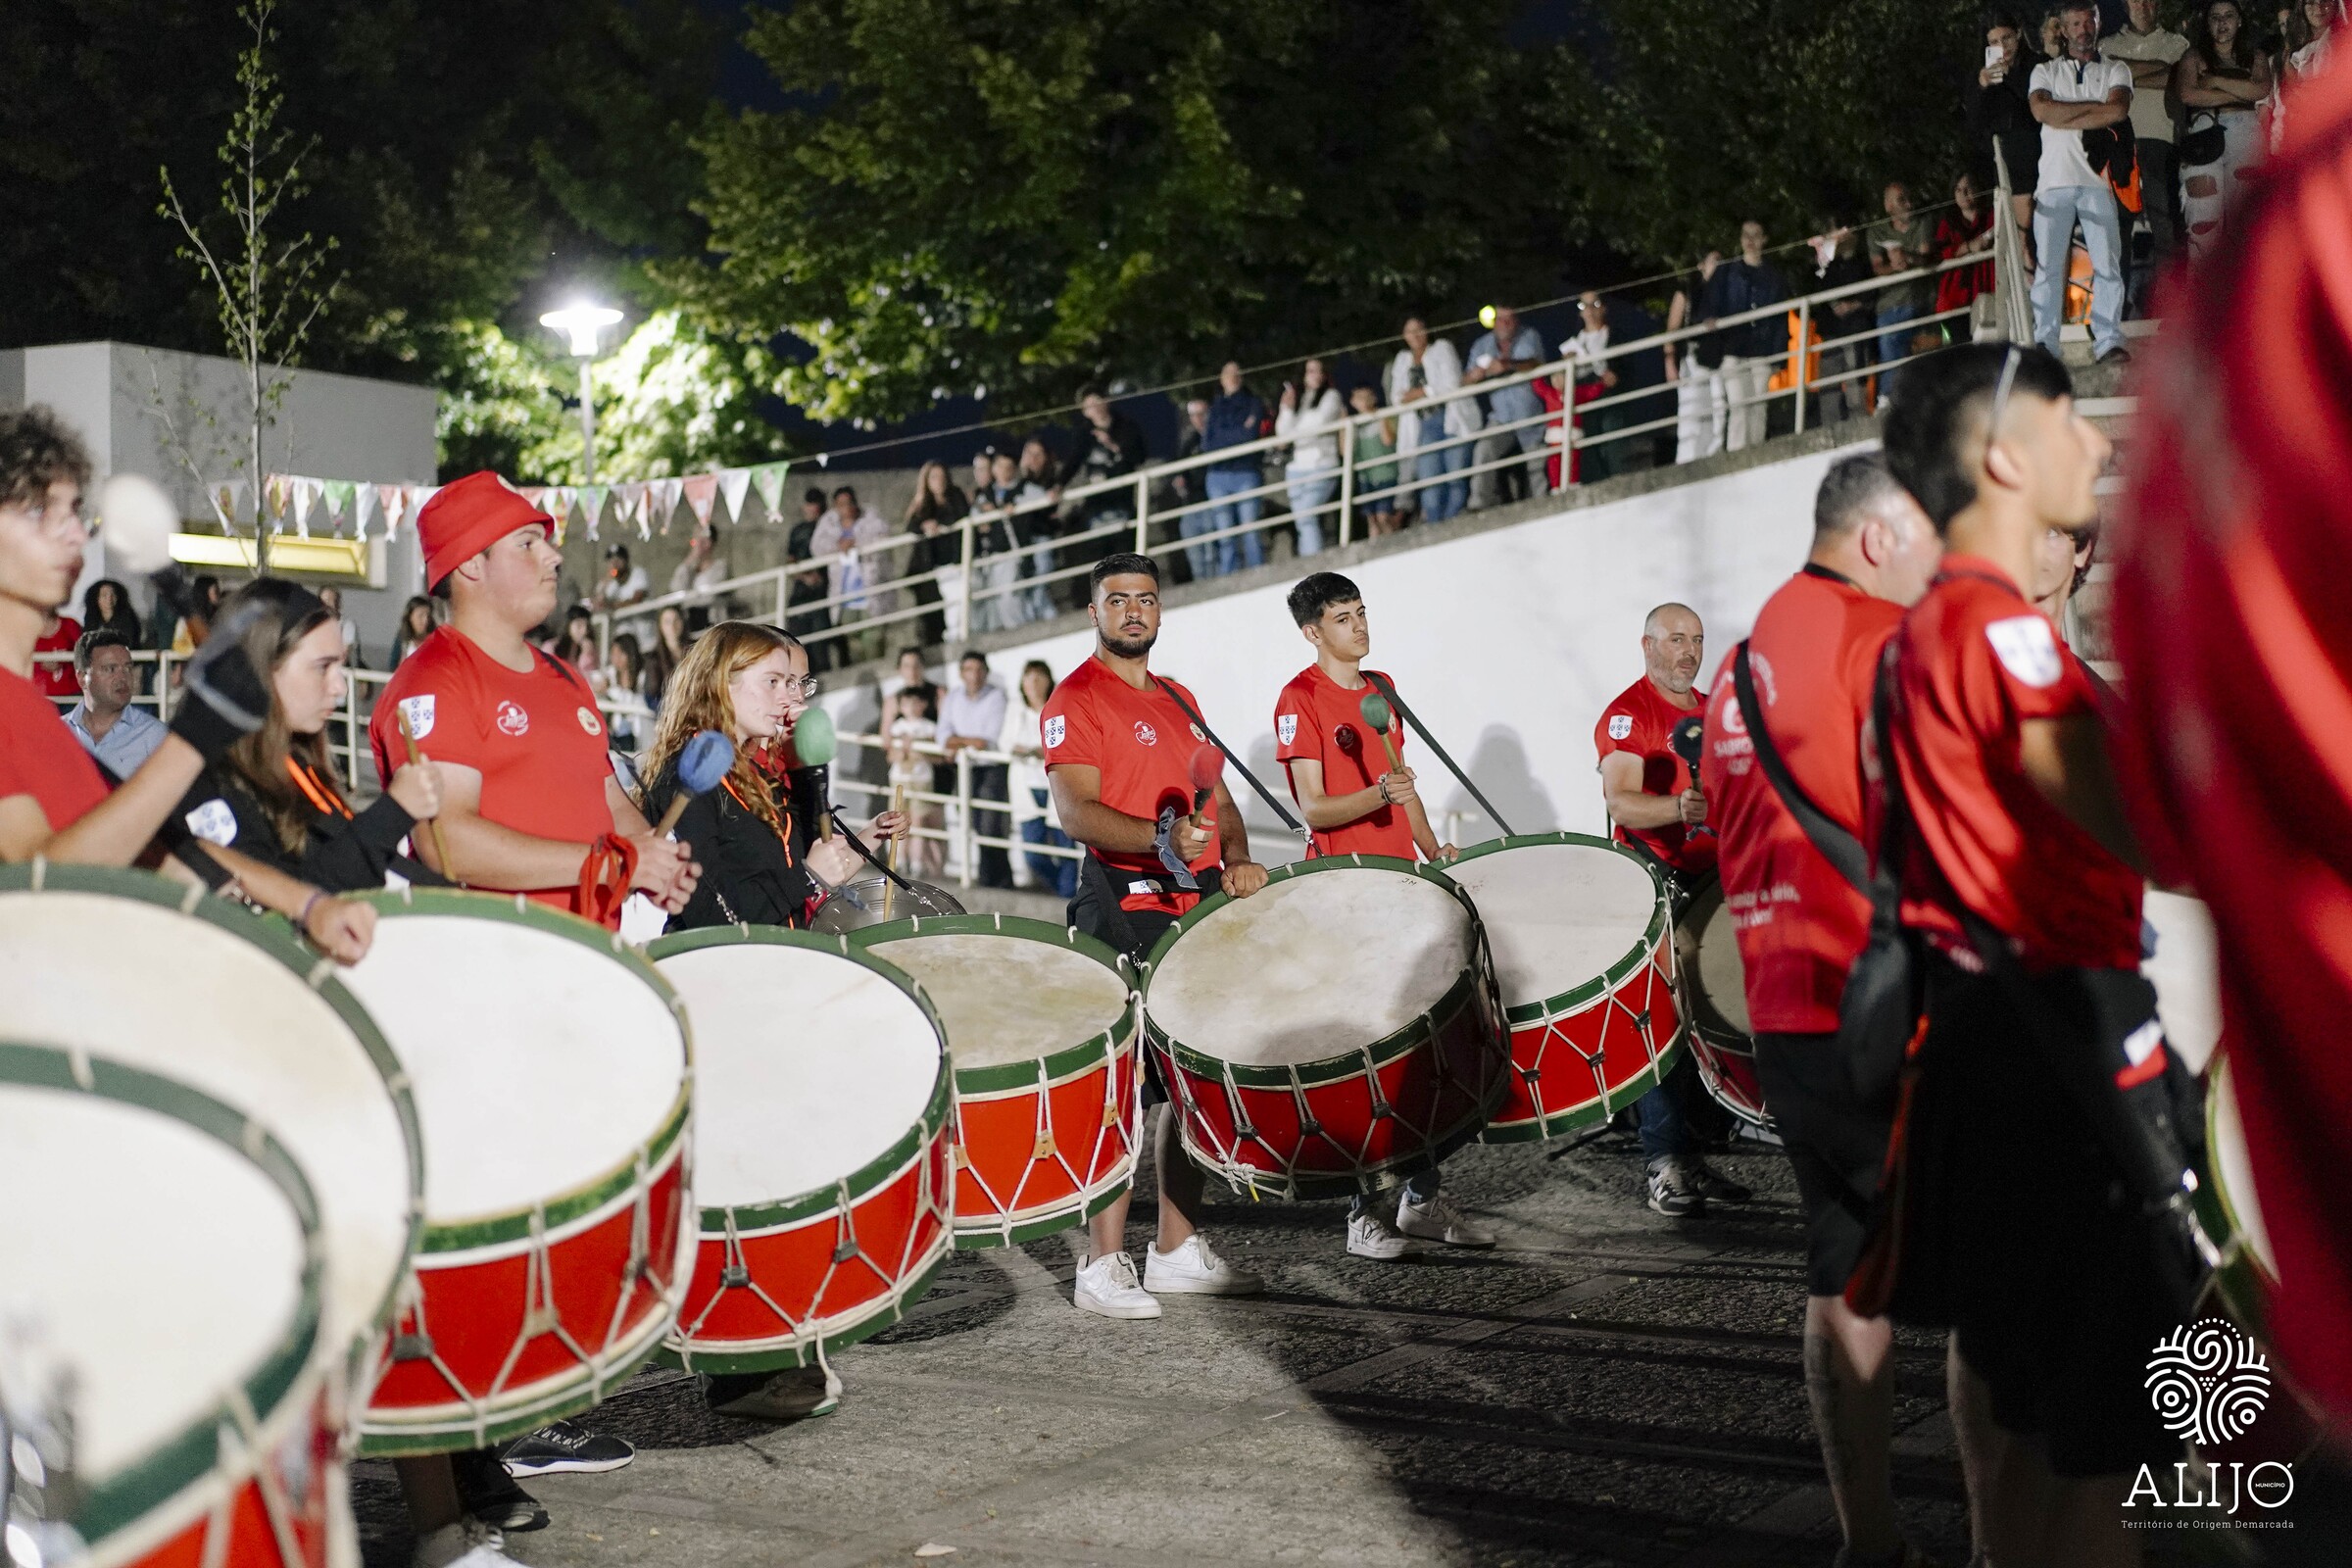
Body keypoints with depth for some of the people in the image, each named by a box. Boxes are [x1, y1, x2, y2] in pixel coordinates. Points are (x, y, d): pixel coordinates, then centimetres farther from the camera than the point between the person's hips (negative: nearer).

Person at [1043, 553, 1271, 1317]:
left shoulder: (1179, 699, 19)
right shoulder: (1076, 699, -6)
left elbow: (1216, 793, 22)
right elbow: (1077, 812, -18)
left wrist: (1238, 859, 3)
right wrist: (1159, 840, -33)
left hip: (1199, 907, 8)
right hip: (1127, 910, -8)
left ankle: (1178, 1250, 22)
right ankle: (1104, 1266, -2)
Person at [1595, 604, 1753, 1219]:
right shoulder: (1627, 714, -6)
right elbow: (1619, 802, -19)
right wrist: (1679, 808, -34)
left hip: (1711, 881, 7)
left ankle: (1692, 1155, 12)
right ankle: (1664, 1164, -6)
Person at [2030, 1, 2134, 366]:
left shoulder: (2116, 71, 15)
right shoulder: (2045, 71, 17)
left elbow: (2118, 110, -5)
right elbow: (2041, 110, -4)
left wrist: (2063, 120, -4)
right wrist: (2094, 106, -2)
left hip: (2098, 179, 0)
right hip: (2055, 179, 0)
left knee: (2107, 264, -8)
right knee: (2047, 265, -5)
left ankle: (2108, 342, -9)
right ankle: (2044, 346, -6)